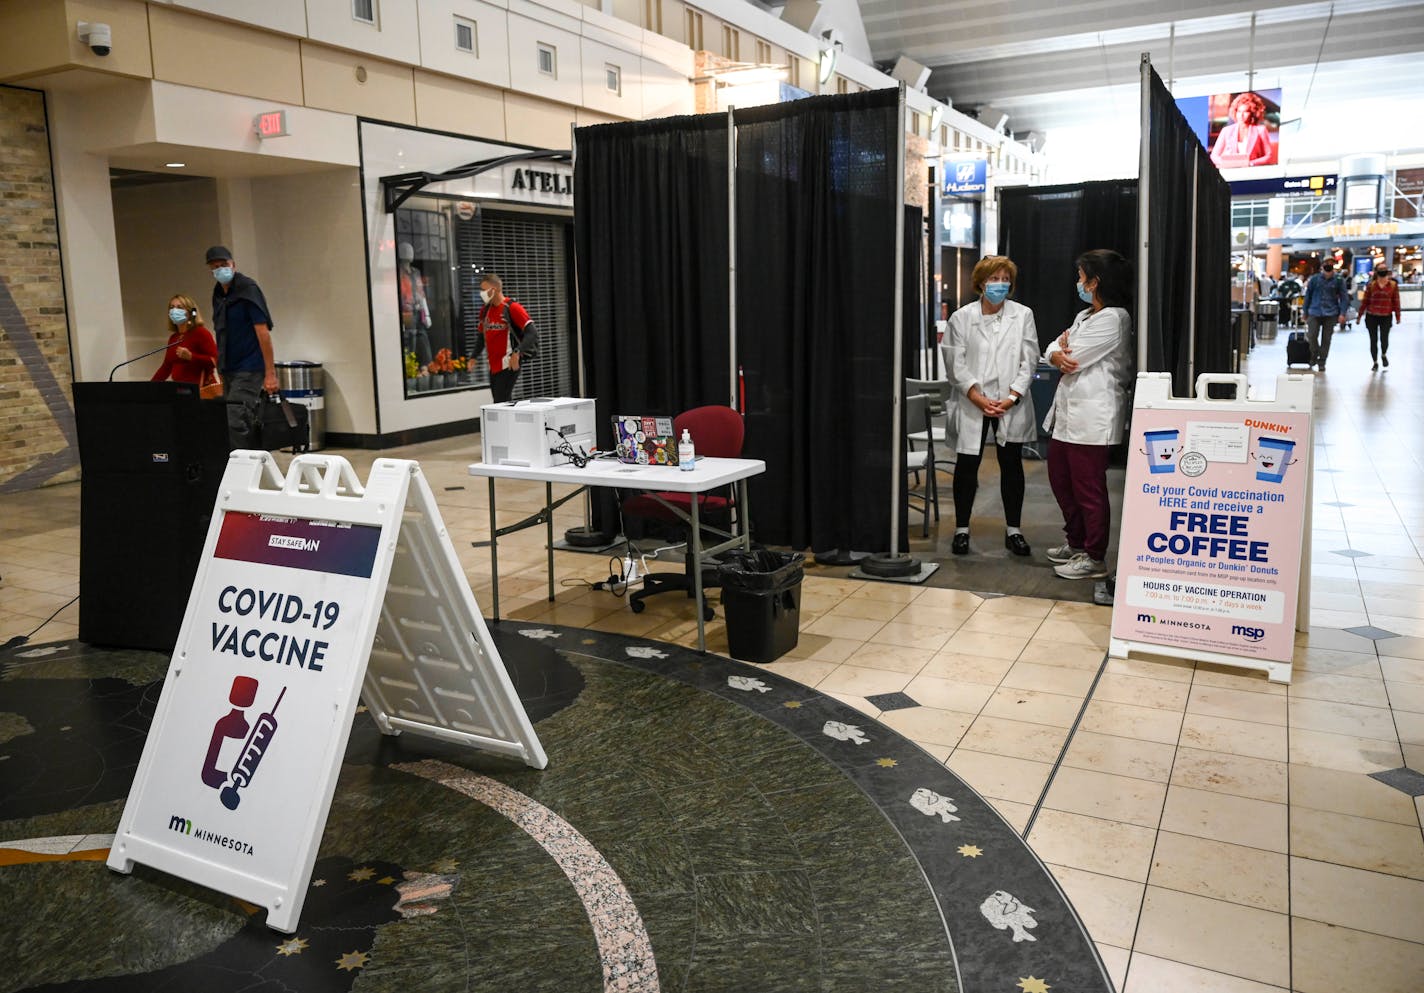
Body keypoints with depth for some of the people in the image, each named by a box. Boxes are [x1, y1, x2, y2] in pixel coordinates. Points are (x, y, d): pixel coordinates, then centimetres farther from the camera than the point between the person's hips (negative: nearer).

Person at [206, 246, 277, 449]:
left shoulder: (248, 289, -8)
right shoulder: (218, 293, 14)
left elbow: (263, 332, -13)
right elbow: (223, 336, 19)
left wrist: (270, 373, -18)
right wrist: (221, 369, 16)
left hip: (249, 369, -7)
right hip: (229, 370, 7)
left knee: (236, 422, -14)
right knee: (248, 423, 11)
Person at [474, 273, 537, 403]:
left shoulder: (512, 307, -11)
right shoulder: (485, 310, 12)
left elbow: (532, 333, -17)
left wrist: (517, 354, -26)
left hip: (508, 366, -7)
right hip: (493, 367, 7)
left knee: (501, 404, -12)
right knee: (498, 404, 9)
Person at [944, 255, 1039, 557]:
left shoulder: (1023, 315, 3)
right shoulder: (961, 317, 1)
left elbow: (1029, 361, 1)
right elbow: (957, 364, -3)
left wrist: (1012, 397, -11)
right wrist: (978, 397, -14)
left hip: (1011, 405, 1)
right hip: (972, 404, -1)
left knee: (1012, 465, 7)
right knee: (966, 466, 2)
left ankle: (1014, 531, 18)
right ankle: (961, 530, 15)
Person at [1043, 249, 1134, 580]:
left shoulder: (1112, 319, -15)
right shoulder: (1085, 316, 17)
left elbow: (1072, 357, -17)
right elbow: (1053, 350, 12)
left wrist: (1063, 349, 5)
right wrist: (1058, 355, -11)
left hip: (1091, 415, -10)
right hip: (1068, 410, 10)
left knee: (1088, 489, -2)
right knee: (1060, 478, 18)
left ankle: (1094, 558, 9)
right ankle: (1076, 543, 33)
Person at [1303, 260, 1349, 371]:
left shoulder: (1338, 280, 2)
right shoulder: (1314, 279, 5)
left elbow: (1344, 297, 2)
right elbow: (1308, 296, 12)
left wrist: (1342, 313, -9)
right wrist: (1305, 312, 12)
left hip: (1330, 315, 0)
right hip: (1315, 313, 0)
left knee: (1326, 339, 3)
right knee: (1312, 335, -12)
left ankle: (1322, 362, 13)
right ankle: (1314, 356, 11)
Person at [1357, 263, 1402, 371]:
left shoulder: (1393, 285, -1)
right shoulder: (1371, 285, -1)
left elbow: (1396, 301, 0)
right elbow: (1365, 301, 2)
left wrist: (1398, 316, 0)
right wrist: (1360, 316, 3)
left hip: (1386, 317, -1)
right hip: (1371, 316, 1)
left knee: (1384, 339, -6)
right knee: (1373, 340, 7)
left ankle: (1384, 355, 28)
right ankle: (1375, 363, 21)